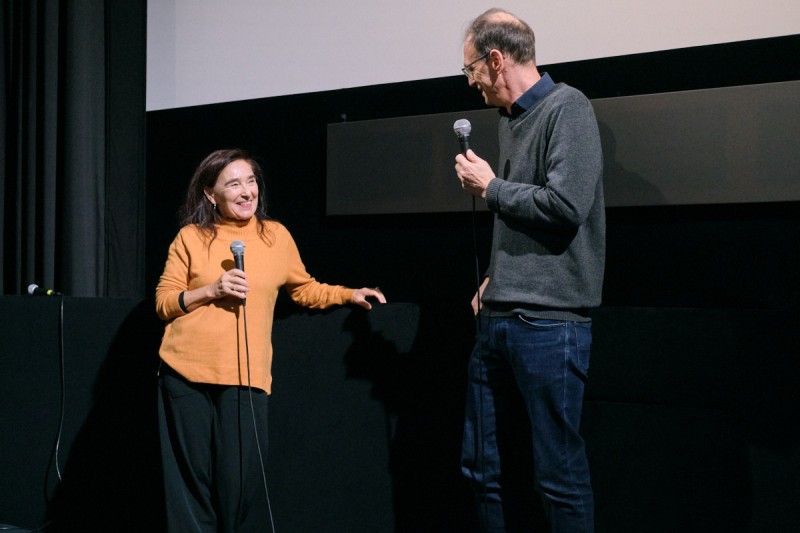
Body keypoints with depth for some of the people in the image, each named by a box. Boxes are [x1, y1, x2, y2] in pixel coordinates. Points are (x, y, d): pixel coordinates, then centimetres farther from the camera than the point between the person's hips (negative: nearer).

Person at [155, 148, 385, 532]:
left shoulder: (276, 236, 9)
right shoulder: (191, 238, 5)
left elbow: (305, 289, 22)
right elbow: (164, 303, 4)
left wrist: (349, 294, 11)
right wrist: (212, 290, -10)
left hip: (246, 379, 0)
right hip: (186, 375, 0)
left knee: (240, 484, -3)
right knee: (190, 482, 5)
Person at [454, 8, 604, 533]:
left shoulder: (566, 108, -8)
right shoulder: (511, 119, 17)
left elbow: (565, 204, -19)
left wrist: (490, 187, -6)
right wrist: (496, 277, 12)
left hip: (548, 323, -9)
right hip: (498, 318, 9)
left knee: (560, 474, -2)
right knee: (483, 466, 13)